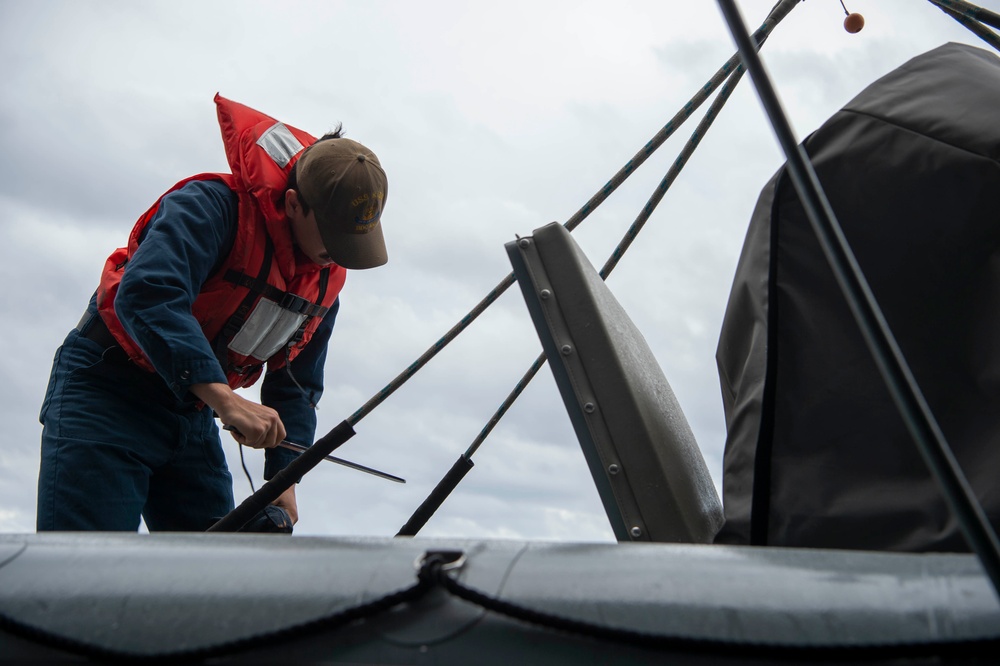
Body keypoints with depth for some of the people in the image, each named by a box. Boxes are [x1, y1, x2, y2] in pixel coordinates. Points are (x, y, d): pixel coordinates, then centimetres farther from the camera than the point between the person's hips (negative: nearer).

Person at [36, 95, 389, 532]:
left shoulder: (328, 279, 1)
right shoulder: (212, 206, -21)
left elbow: (296, 385, 7)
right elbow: (147, 294, -37)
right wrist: (223, 397, -45)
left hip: (194, 417, 7)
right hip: (106, 394, -6)